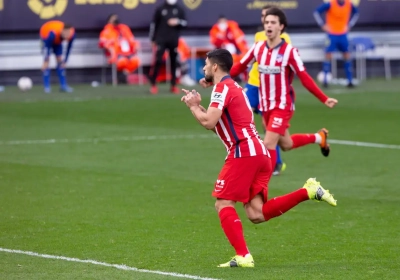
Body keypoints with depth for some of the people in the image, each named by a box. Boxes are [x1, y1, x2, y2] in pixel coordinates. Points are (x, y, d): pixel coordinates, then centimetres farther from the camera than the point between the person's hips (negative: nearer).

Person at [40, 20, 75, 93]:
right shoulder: (53, 33, -46)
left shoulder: (72, 33, -31)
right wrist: (45, 62, -27)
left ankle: (63, 85, 4)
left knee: (60, 60, 0)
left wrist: (65, 61, -8)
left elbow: (69, 47, -15)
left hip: (57, 41, 5)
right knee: (47, 60, -17)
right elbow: (47, 47, -33)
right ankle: (47, 86, -17)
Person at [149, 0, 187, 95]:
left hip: (174, 40, 2)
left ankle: (174, 85, 12)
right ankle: (153, 85, -3)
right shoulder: (160, 9, 2)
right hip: (161, 39, -2)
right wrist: (153, 40, 3)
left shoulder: (179, 9, 7)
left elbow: (185, 23, 8)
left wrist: (178, 22, -14)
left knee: (173, 62, 5)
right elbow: (154, 24, 4)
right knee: (158, 61, -9)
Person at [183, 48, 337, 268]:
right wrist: (197, 105, 19)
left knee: (223, 204, -5)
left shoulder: (222, 87, -5)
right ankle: (308, 191, -3)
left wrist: (193, 106, 2)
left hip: (243, 152, -9)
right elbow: (217, 122, 28)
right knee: (256, 214, 1)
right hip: (259, 153, 9)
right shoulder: (232, 87, 26)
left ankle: (243, 256, -13)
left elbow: (209, 122, -15)